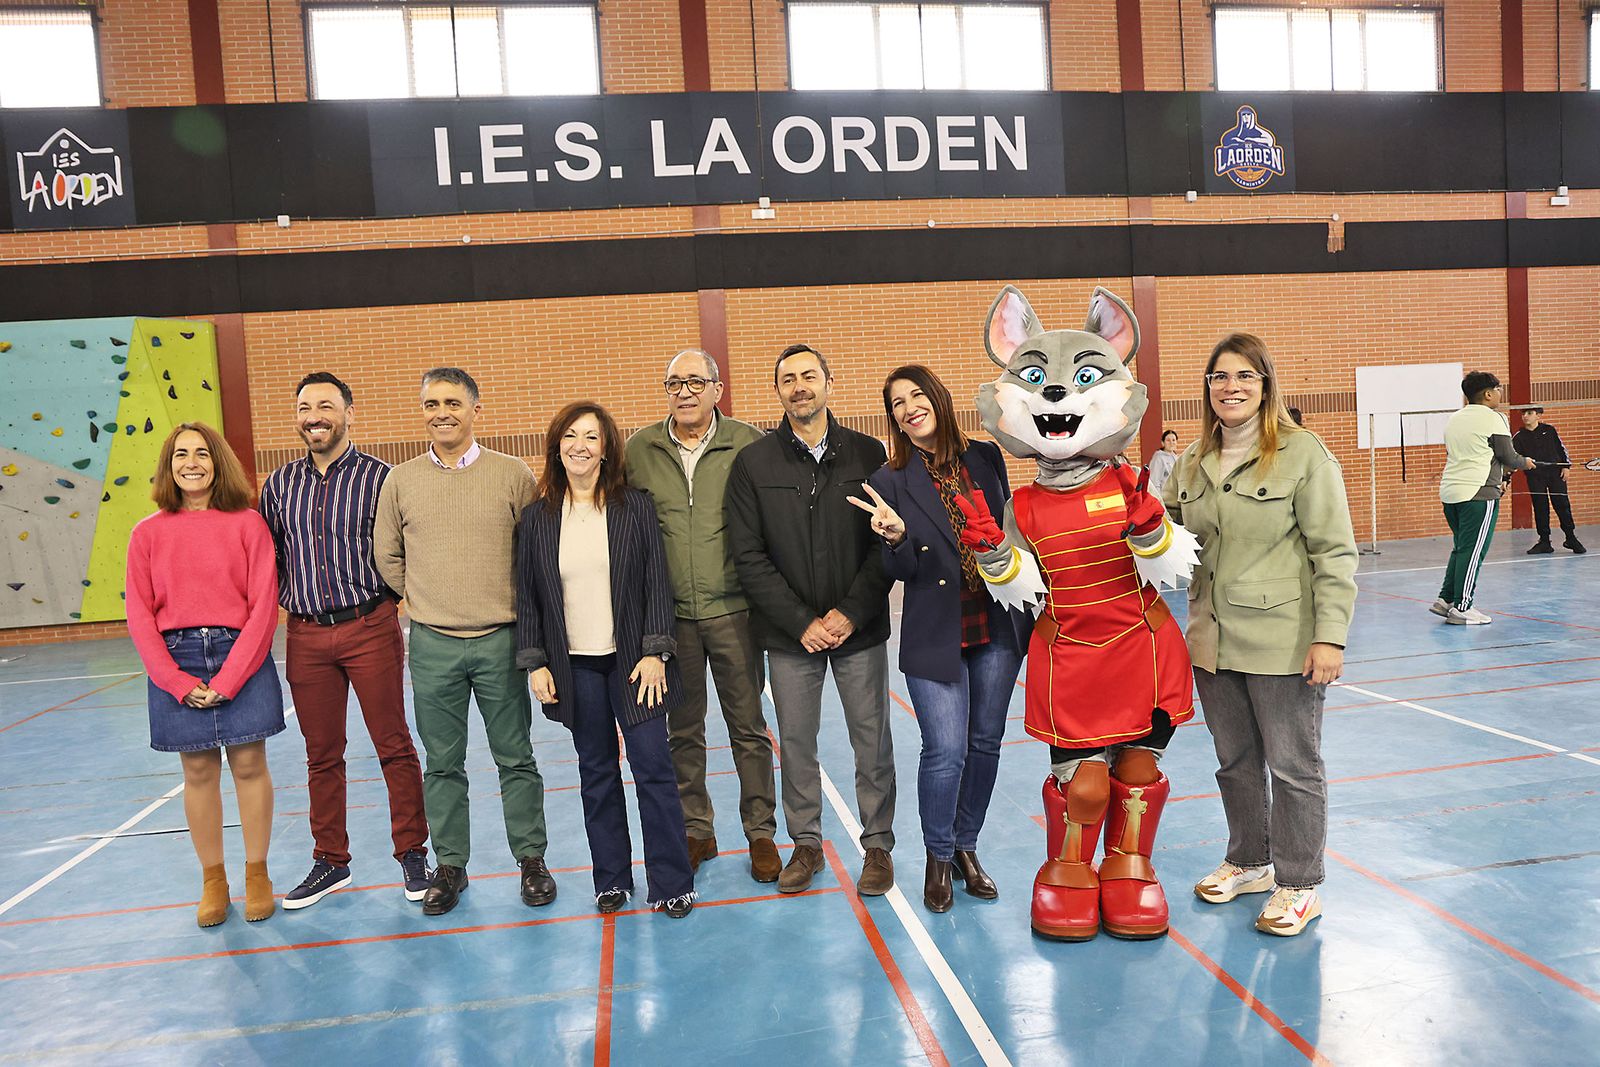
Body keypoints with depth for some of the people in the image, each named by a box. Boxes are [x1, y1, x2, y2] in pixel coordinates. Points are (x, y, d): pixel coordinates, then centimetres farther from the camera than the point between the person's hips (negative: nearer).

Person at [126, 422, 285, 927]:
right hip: (176, 661, 2)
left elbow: (264, 606, -6)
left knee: (249, 764, 2)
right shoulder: (148, 533, 4)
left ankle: (257, 873, 18)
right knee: (198, 771, 8)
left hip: (241, 655, -2)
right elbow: (140, 616, 2)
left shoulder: (247, 523, -2)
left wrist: (227, 679, -12)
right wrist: (178, 682, -8)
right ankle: (212, 880, 22)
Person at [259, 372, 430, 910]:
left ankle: (412, 854, 15)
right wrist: (290, 599, 6)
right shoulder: (279, 484, 8)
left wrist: (387, 596, -8)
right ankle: (330, 861, 25)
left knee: (394, 746, 2)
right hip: (306, 635, 4)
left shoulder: (379, 477, -4)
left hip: (370, 627, -4)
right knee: (321, 754, 12)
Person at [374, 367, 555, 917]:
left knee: (516, 758, 8)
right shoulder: (400, 481, 4)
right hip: (432, 645, 2)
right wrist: (427, 601, 8)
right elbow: (387, 556, 13)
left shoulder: (513, 474, -2)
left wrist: (512, 606, 2)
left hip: (500, 641, -1)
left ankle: (532, 859, 21)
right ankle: (450, 864, 25)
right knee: (442, 764, 11)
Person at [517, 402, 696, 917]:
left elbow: (657, 583, -3)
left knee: (653, 766, -2)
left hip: (631, 660, -2)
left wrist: (654, 652, -9)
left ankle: (671, 883, 10)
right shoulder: (537, 517, 3)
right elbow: (528, 597, 6)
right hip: (574, 666, 2)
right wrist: (535, 663, 0)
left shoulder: (635, 507, -2)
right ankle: (612, 880, 24)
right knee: (597, 772, 11)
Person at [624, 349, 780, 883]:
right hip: (668, 614, 2)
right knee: (682, 731, 13)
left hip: (733, 609, -2)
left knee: (748, 727, 7)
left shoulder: (748, 444, -4)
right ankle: (695, 831, 28)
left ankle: (761, 832, 21)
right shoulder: (639, 450, 3)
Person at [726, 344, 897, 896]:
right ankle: (806, 843, 28)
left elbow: (887, 544, -2)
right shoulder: (753, 463, 0)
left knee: (872, 742, 7)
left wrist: (851, 613, -12)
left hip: (860, 629, 0)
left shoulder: (867, 453, 0)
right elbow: (748, 557, -4)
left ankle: (878, 844, 24)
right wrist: (802, 622, -11)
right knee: (796, 745, 10)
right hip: (789, 635, 0)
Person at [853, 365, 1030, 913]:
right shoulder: (891, 482, -4)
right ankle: (938, 857, 17)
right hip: (936, 636, -3)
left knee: (985, 743, 11)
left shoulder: (985, 457, 4)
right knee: (945, 750, -6)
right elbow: (902, 572, -6)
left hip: (999, 626, 3)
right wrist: (896, 537, -27)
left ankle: (966, 848, 30)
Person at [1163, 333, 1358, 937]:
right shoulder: (1193, 462, 7)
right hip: (1214, 639, 6)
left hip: (1283, 641, -5)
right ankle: (1248, 862, 37)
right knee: (1234, 761, 18)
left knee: (1293, 765, 7)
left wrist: (1330, 636, -16)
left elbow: (1335, 553, -11)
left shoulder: (1303, 453, -9)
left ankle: (1299, 885, 23)